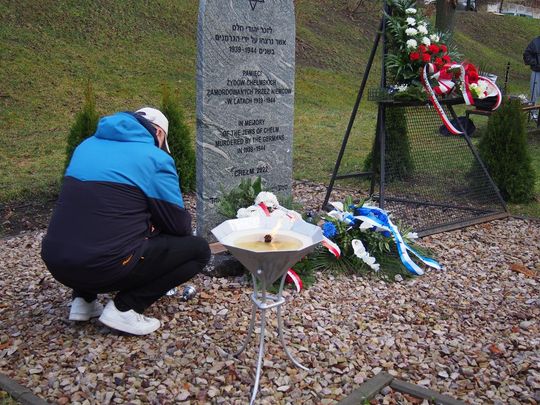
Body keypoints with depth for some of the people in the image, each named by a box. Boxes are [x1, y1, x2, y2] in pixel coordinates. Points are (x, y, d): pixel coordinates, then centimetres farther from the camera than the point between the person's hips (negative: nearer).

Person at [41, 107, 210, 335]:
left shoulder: (88, 145, 17)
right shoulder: (155, 158, -3)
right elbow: (178, 224, 2)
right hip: (104, 265, -7)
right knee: (198, 249, 7)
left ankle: (83, 299, 20)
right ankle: (125, 308, -1)